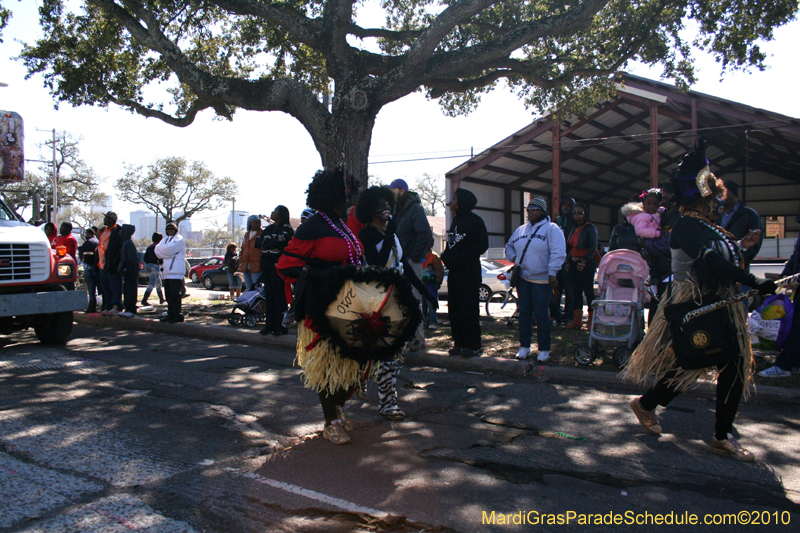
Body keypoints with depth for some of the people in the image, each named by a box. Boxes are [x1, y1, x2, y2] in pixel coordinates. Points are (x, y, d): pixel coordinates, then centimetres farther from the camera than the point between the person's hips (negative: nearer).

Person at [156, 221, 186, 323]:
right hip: (167, 272, 8)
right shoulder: (165, 240, 23)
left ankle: (177, 315, -8)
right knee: (168, 295, 11)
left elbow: (169, 249, -16)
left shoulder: (179, 239, -1)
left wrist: (161, 250, 2)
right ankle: (170, 314, 17)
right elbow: (157, 250, 7)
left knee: (175, 295, -10)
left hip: (176, 272, -8)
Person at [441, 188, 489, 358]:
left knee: (469, 309, -6)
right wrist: (446, 256, 2)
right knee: (454, 308, 6)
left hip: (469, 272, -7)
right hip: (454, 271, 8)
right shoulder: (456, 219, 16)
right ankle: (459, 342, 13)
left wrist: (458, 257, -16)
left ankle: (473, 345, 1)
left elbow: (482, 245, -12)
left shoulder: (474, 220, -7)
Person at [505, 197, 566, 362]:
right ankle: (524, 347, 19)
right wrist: (513, 257, 6)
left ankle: (544, 350, 8)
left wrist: (552, 273, -19)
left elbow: (558, 253, -13)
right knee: (524, 313, 9)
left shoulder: (551, 229, -4)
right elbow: (509, 246, 27)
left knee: (541, 314, -3)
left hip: (542, 280, -5)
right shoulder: (521, 230, 15)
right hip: (523, 278, 6)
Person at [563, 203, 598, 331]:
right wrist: (568, 261, 9)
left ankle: (592, 319, 7)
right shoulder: (574, 229, 17)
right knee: (576, 291, 8)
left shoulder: (590, 228, -5)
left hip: (586, 264, -7)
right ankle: (577, 320, 13)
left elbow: (593, 247, -12)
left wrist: (584, 261, -17)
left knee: (588, 291, -2)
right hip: (574, 263, 7)